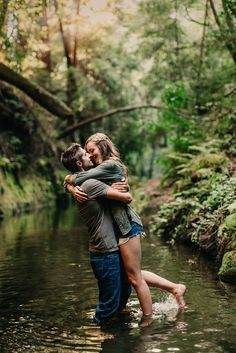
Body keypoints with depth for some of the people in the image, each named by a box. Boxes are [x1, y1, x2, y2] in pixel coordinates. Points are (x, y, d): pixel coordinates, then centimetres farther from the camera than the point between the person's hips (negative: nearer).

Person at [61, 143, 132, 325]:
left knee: (124, 292, 21)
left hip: (110, 250, 10)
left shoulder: (79, 187, 10)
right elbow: (127, 197, -20)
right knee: (110, 303, 0)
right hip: (106, 253, -10)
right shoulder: (91, 184, -20)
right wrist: (127, 192, 3)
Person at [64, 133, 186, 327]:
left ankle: (148, 320, 12)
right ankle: (175, 287, 25)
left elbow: (79, 178, -17)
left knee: (134, 277, 0)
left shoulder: (110, 165, -12)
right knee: (134, 273, 17)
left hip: (127, 225, -10)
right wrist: (74, 189, -15)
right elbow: (72, 182, 7)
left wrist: (70, 178, 4)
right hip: (123, 226, 10)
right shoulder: (102, 168, 16)